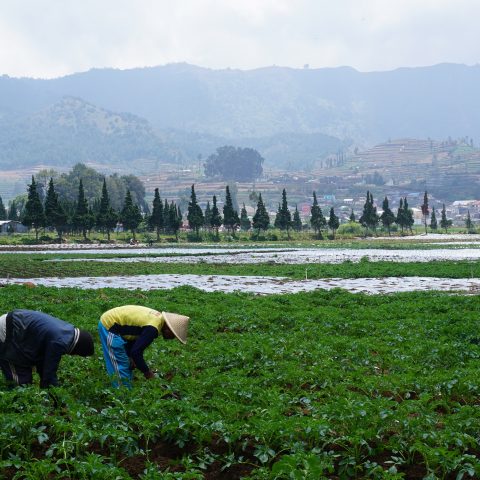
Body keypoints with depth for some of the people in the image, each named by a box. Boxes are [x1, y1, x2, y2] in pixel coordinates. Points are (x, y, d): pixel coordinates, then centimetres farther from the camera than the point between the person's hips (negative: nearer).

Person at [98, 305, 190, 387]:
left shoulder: (158, 316, 3)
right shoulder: (152, 329, -26)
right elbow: (136, 352, -23)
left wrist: (131, 357, 4)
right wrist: (147, 372, -10)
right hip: (109, 327, -10)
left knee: (128, 364, 15)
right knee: (120, 367, -7)